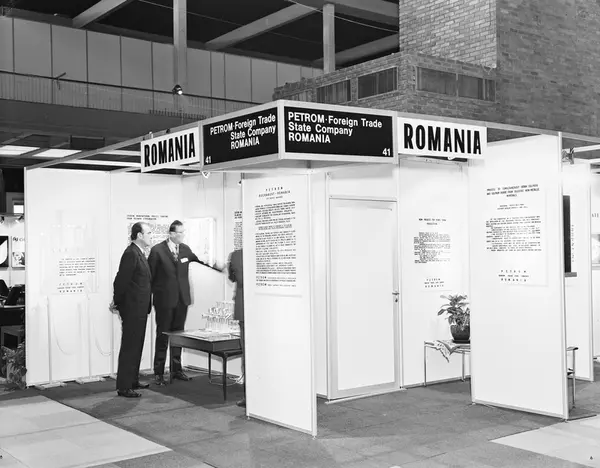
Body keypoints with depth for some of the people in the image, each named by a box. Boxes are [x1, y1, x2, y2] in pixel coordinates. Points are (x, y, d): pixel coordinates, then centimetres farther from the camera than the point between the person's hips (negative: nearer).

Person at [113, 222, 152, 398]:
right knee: (129, 347, -4)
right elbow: (121, 281, -20)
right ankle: (123, 387, 1)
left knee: (136, 346, 17)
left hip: (140, 309, 10)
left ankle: (132, 380, 28)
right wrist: (118, 303, -10)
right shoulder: (131, 254, -18)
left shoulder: (139, 253, 14)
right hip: (132, 309, -10)